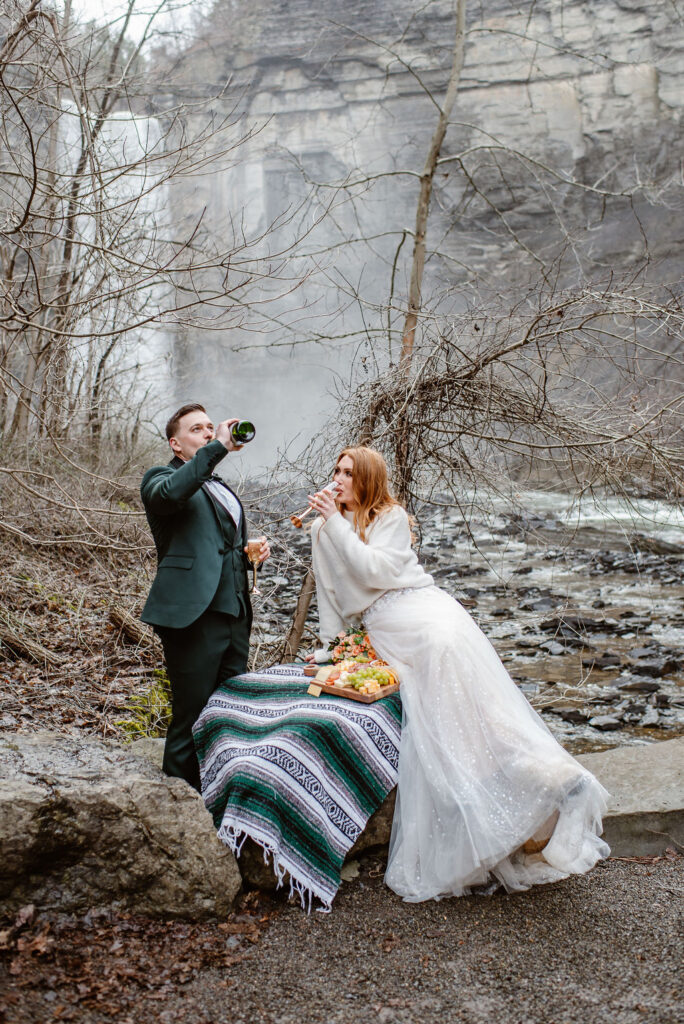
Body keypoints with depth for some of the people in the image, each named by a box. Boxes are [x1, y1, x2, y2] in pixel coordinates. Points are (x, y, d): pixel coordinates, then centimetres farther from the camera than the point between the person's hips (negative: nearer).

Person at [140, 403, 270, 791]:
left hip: (235, 614, 8)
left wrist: (256, 549, 13)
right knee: (192, 721, -5)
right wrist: (218, 449, -23)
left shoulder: (221, 488, 25)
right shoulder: (161, 478, 0)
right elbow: (170, 493, -26)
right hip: (193, 616, -8)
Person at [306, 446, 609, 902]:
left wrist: (338, 524, -9)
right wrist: (327, 644, 23)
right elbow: (330, 590, 26)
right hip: (382, 626, 3)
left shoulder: (391, 517, 6)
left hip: (419, 606, -3)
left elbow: (375, 570, -9)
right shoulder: (323, 531, 20)